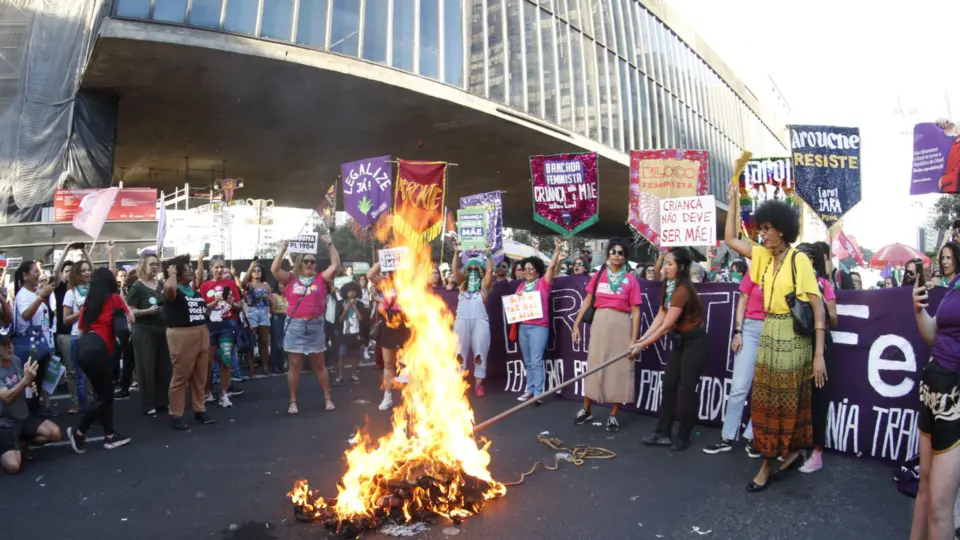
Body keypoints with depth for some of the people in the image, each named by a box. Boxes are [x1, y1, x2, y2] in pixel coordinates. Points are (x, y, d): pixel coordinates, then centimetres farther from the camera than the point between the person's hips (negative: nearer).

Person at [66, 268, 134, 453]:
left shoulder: (89, 301, 19)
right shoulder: (115, 298, 3)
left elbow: (81, 329, 20)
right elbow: (131, 320, 12)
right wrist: (122, 303, 24)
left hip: (84, 346, 7)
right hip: (97, 348, -7)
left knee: (104, 393, 14)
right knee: (105, 396, 5)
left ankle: (110, 436, 18)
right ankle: (78, 431, 7)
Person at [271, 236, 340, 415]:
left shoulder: (320, 279, 3)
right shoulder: (291, 279, 2)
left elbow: (336, 265, -4)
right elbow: (274, 269, -7)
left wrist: (330, 244, -4)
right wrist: (283, 249, -8)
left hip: (315, 326, 1)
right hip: (295, 326, -1)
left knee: (319, 365, 10)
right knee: (295, 365, 5)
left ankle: (328, 398, 19)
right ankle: (292, 402, 14)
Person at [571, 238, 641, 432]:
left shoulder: (631, 280, -4)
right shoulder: (598, 276, 4)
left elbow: (636, 311, -6)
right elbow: (587, 301, 8)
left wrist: (634, 340, -9)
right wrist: (576, 324, 3)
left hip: (621, 325, -2)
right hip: (600, 322, 2)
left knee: (619, 368, 4)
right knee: (594, 365, 10)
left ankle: (613, 415, 16)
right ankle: (586, 410, 24)